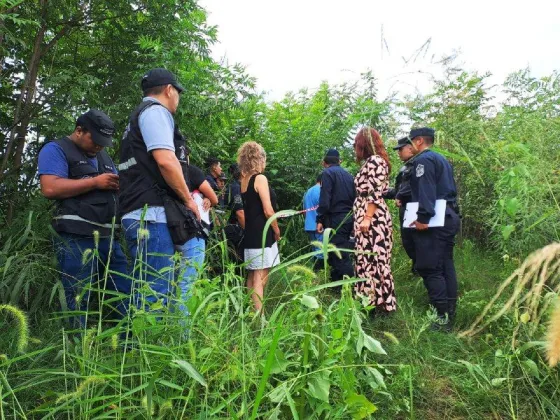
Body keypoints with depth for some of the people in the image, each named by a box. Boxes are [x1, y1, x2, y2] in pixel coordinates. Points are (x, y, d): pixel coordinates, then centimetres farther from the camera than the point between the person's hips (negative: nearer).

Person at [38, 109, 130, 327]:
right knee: (79, 303, -3)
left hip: (108, 237, 7)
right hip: (76, 238, -7)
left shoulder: (104, 156, 25)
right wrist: (96, 182, -11)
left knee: (126, 296, 7)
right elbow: (50, 188, -14)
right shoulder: (56, 149, 1)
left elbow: (114, 191, 27)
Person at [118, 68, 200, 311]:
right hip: (151, 215, -10)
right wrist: (189, 200, -6)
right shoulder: (155, 111, -3)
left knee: (147, 293, 12)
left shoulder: (137, 117, 28)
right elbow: (165, 160, -17)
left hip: (139, 214, 10)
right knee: (155, 295, -12)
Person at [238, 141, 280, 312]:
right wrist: (277, 231, -6)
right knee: (260, 279, -7)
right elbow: (268, 211, -16)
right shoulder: (260, 178, -13)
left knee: (252, 277, 13)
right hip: (262, 235, -8)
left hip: (250, 233, 8)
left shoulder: (244, 180, 10)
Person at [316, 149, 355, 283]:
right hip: (348, 217, 8)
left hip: (336, 219, -8)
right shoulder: (348, 174, 15)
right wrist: (351, 215, 18)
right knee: (341, 252, 15)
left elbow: (324, 199, -15)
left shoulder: (327, 173, -6)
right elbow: (354, 197, 14)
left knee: (340, 255, -6)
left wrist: (320, 219, -13)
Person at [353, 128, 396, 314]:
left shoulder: (374, 161, -10)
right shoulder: (371, 162, 19)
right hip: (368, 218, 10)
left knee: (372, 259, -6)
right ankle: (373, 301, 16)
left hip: (372, 218, -10)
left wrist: (367, 218, -21)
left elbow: (375, 193, -18)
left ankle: (379, 302, 0)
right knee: (369, 259, 10)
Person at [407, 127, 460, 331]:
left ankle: (442, 317, -8)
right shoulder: (442, 160, 22)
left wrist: (423, 217, -24)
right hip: (448, 217, 10)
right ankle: (449, 313, 18)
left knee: (430, 268, -8)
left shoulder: (423, 160, -8)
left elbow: (426, 192, -21)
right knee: (446, 266, 12)